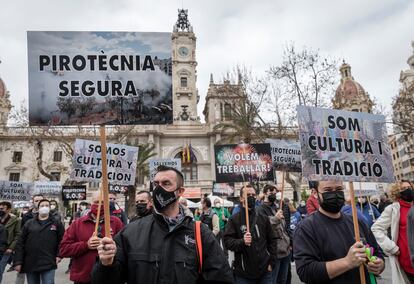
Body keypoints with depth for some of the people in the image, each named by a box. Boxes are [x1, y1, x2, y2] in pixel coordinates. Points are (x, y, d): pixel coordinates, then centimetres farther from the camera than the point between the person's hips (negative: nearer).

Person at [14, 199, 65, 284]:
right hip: (30, 264, 2)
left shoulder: (56, 223, 4)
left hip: (48, 264, -2)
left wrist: (59, 255, -7)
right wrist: (18, 261, -2)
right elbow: (20, 243, 4)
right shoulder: (29, 223, 7)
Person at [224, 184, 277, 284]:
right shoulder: (234, 219, -3)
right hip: (243, 273, -3)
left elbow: (272, 241, 10)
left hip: (264, 272, 3)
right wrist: (242, 242, -27)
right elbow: (227, 242, -11)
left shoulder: (264, 219, 8)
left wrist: (271, 262, 2)